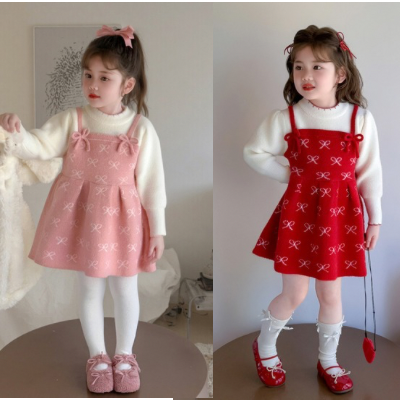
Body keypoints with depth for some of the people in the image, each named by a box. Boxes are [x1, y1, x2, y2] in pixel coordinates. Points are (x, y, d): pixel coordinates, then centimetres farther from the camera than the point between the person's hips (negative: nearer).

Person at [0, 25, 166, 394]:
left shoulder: (141, 129, -10)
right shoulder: (71, 120, -6)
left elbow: (151, 182, -7)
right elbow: (40, 147, -13)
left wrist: (158, 229, -4)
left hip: (123, 220, -1)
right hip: (82, 217, 2)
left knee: (125, 290, 13)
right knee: (90, 290, 15)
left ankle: (125, 355, 37)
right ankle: (97, 356, 36)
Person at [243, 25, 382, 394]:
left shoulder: (360, 118, -4)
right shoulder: (286, 118, -6)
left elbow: (370, 171, 2)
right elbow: (254, 152, 4)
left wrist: (374, 218, 5)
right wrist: (288, 175, -2)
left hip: (341, 214, 2)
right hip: (299, 212, -1)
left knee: (331, 294, 13)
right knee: (294, 294, 5)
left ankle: (328, 361, 36)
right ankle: (265, 348, 32)